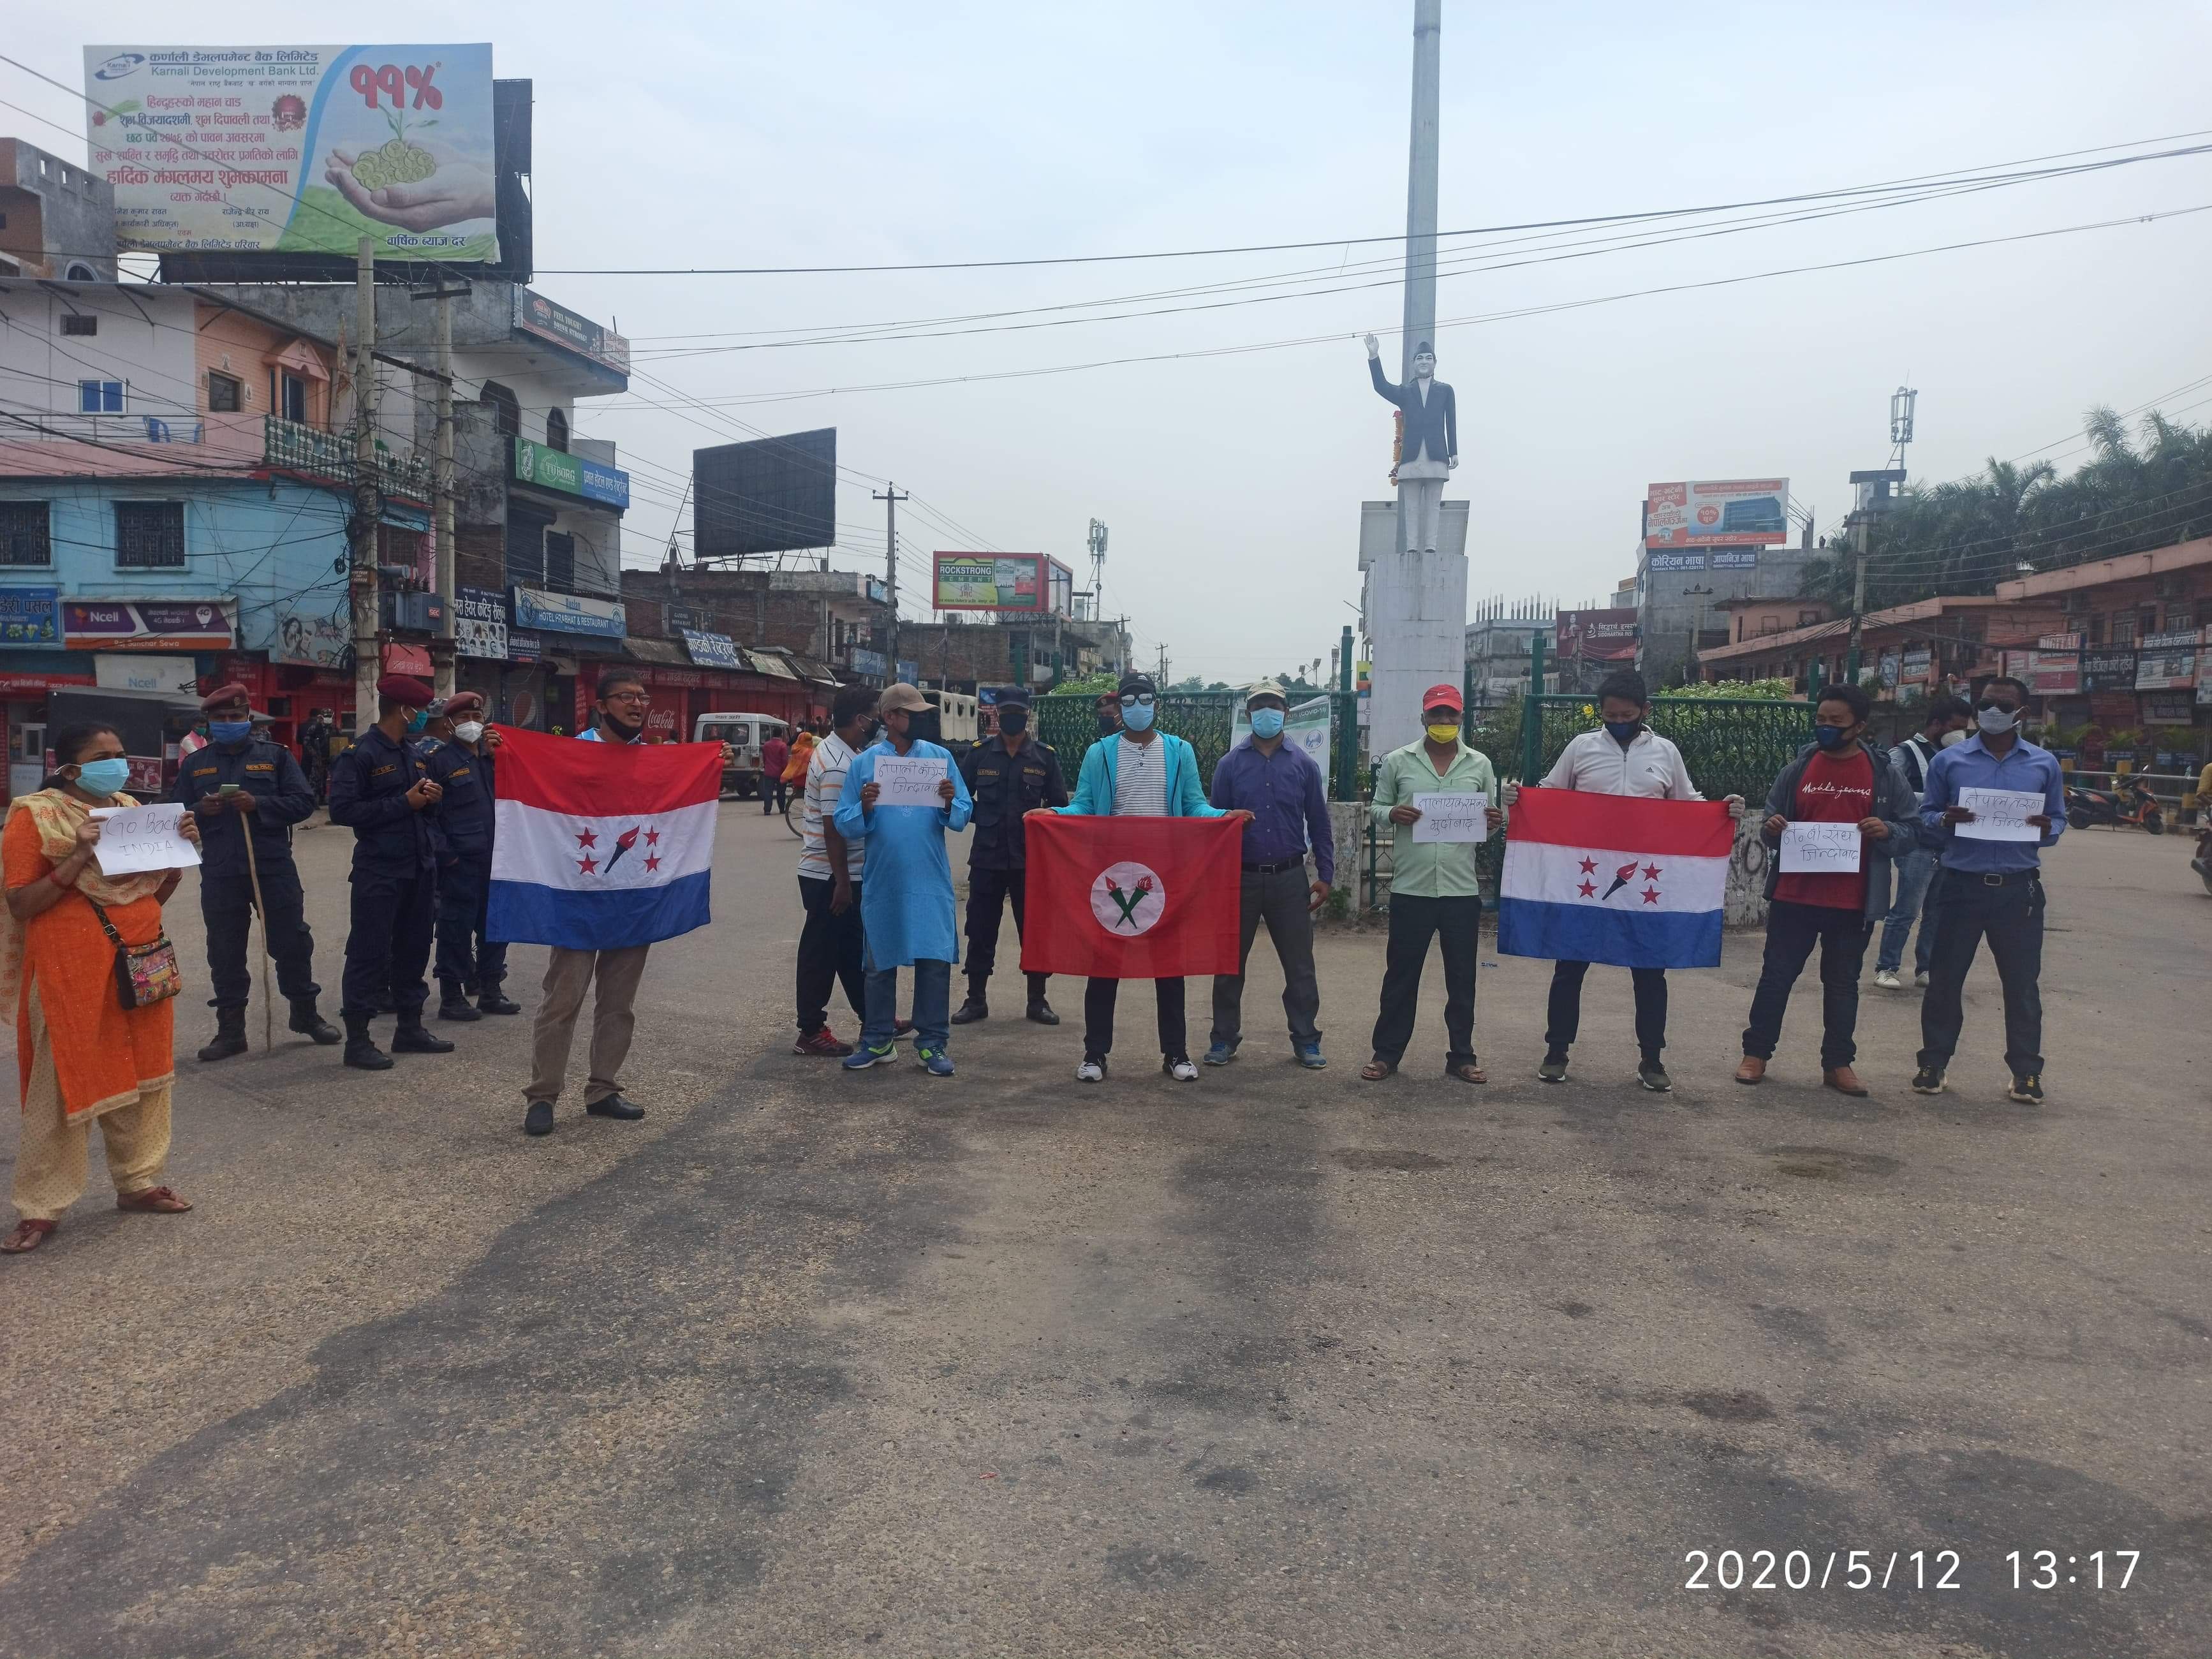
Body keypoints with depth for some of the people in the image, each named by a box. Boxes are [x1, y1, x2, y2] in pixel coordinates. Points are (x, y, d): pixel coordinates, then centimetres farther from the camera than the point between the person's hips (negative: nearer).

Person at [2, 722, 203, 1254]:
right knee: (64, 1084, -2)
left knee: (144, 1074, 10)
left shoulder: (132, 810, 11)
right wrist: (80, 858, -21)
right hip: (71, 968, -6)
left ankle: (137, 1181, 24)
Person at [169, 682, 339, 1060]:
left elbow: (303, 802, -4)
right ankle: (231, 1030, 14)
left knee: (292, 941, 5)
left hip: (274, 868, -2)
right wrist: (200, 811, -13)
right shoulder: (195, 763, 11)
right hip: (220, 873, 2)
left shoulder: (276, 755, 4)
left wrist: (258, 804, -18)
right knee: (225, 952, 6)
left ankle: (305, 1012, 22)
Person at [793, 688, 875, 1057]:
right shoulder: (838, 766, -21)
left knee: (850, 948, 18)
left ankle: (870, 1016, 30)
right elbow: (833, 828, -23)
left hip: (839, 873, 10)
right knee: (822, 952, -1)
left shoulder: (836, 751, 11)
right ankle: (811, 1032, 8)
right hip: (830, 875, -10)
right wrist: (842, 882, -20)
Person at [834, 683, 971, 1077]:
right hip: (883, 881, 0)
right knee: (880, 963, 10)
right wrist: (864, 807, -19)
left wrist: (951, 803, -20)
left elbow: (962, 818, 1)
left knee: (935, 960, -1)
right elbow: (844, 824, 0)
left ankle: (932, 1043, 10)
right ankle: (877, 1040, 22)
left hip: (931, 881, 0)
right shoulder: (864, 763, 2)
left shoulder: (941, 757, 3)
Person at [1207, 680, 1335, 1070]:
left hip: (1289, 878, 0)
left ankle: (1306, 1040, 16)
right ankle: (1224, 1038, 18)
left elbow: (1319, 823, 7)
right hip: (1240, 876, 0)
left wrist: (1325, 875, 2)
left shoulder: (1303, 765, 4)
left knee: (1299, 964, 5)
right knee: (1229, 963, 7)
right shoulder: (1230, 765, 2)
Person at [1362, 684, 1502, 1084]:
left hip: (1462, 888, 2)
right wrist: (1392, 814, -15)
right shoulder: (1397, 762, 4)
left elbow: (1490, 817, 13)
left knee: (1462, 977, 9)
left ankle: (1461, 1056, 20)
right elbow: (1376, 809, 7)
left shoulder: (1480, 764, 8)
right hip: (1411, 887, -1)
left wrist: (1495, 821, -10)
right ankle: (1386, 1054, 16)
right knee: (1401, 975, 6)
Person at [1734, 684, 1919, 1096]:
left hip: (1853, 903, 0)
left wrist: (1888, 831, -16)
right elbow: (1771, 823, 13)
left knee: (1843, 983, 11)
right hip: (1794, 896, 1)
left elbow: (1913, 834, 5)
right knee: (1777, 975, 6)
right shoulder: (1797, 769, 3)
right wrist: (1771, 829, -10)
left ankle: (1838, 1063, 21)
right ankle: (1756, 1053, 16)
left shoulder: (1885, 775, 0)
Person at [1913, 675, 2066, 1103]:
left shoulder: (2044, 764, 7)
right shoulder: (1949, 761, 4)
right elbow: (1924, 816, 8)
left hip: (2019, 890, 1)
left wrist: (2047, 831, -11)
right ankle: (1933, 1063, 16)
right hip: (1961, 886, 0)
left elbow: (2059, 819, 13)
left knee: (2022, 983, 6)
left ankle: (2026, 1072, 16)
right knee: (1945, 978, 5)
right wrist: (1944, 821, -15)